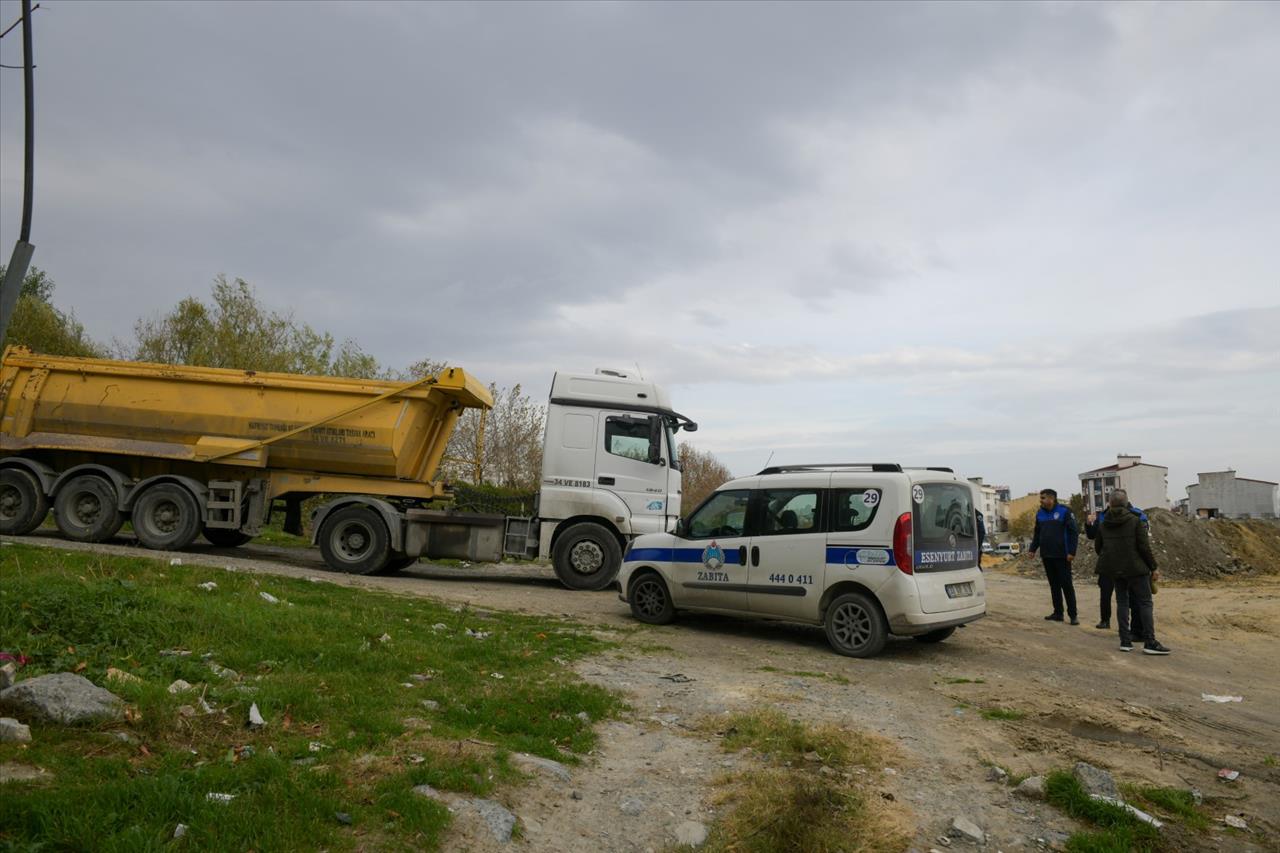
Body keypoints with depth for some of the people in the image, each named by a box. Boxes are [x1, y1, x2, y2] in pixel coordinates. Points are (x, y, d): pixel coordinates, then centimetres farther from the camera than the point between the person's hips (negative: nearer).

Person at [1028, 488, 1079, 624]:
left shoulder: (1064, 512, -8)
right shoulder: (1040, 514, 11)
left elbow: (1073, 532, -10)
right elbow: (1037, 534, 18)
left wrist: (1072, 552, -16)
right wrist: (1033, 549, 9)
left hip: (1062, 556, -6)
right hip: (1046, 556, 6)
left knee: (1066, 585, -2)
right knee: (1054, 585, 11)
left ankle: (1072, 615, 3)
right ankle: (1058, 613, 17)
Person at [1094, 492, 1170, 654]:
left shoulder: (1103, 524, 4)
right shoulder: (1135, 521, -8)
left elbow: (1098, 546, 12)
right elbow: (1144, 546, -10)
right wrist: (1153, 567, -3)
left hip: (1114, 568, 4)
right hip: (1135, 568, -4)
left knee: (1122, 602, 11)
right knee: (1145, 603, 2)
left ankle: (1125, 641, 8)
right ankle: (1150, 642, -3)